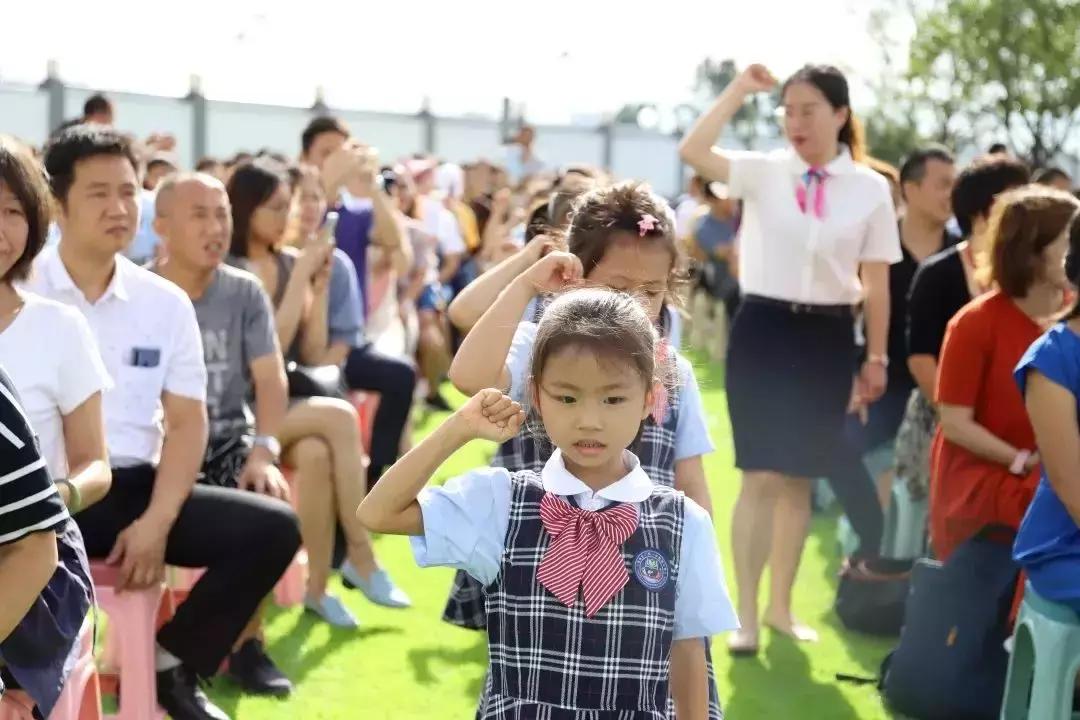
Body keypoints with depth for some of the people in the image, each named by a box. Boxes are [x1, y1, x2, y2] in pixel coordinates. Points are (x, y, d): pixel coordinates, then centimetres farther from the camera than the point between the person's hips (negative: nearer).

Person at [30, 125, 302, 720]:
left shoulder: (165, 302, 9)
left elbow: (187, 422, 6)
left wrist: (156, 522, -9)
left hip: (133, 487, 5)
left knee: (273, 529, -11)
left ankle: (172, 666, 7)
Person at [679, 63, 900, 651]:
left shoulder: (869, 188, 1)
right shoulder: (763, 171, -2)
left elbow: (877, 282, 4)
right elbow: (692, 151, -17)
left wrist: (876, 358, 5)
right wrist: (741, 89, -14)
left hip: (828, 337, 2)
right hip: (763, 328, -2)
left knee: (801, 479, 12)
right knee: (761, 477, -3)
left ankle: (781, 605, 27)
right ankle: (746, 614, 7)